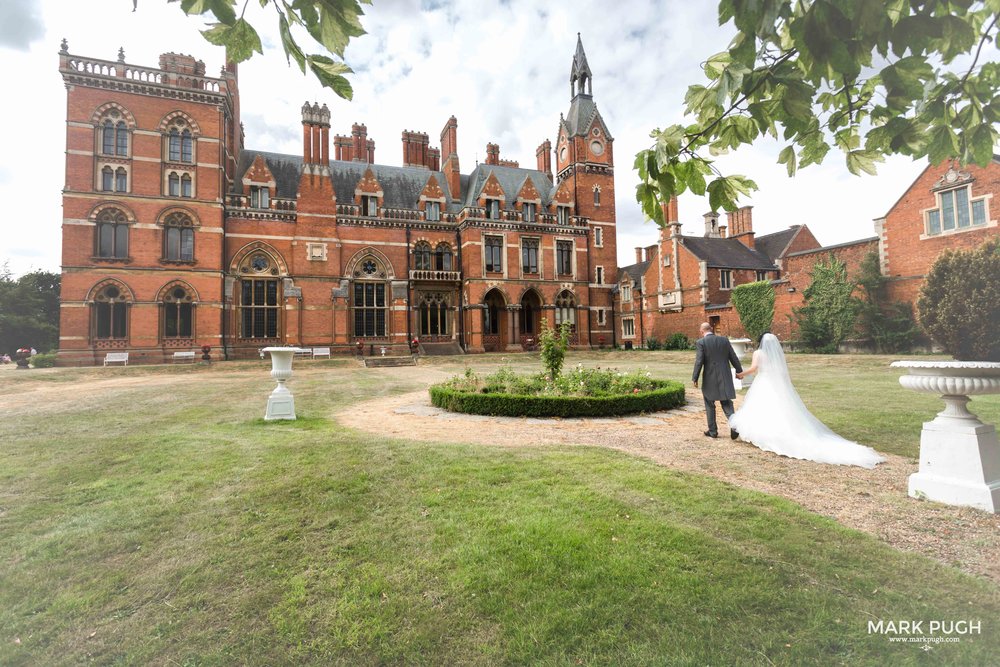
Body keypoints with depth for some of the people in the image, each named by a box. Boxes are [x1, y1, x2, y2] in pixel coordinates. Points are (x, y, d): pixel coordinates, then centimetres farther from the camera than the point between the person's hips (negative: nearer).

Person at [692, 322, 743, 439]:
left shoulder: (701, 342, -9)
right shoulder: (724, 340, 4)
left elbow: (699, 362, -13)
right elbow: (734, 358, 8)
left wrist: (695, 378, -5)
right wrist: (739, 371, 21)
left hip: (710, 379, -3)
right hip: (725, 378, 4)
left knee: (710, 406, 11)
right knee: (726, 403, 14)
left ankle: (712, 431, 18)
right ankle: (734, 425, -7)